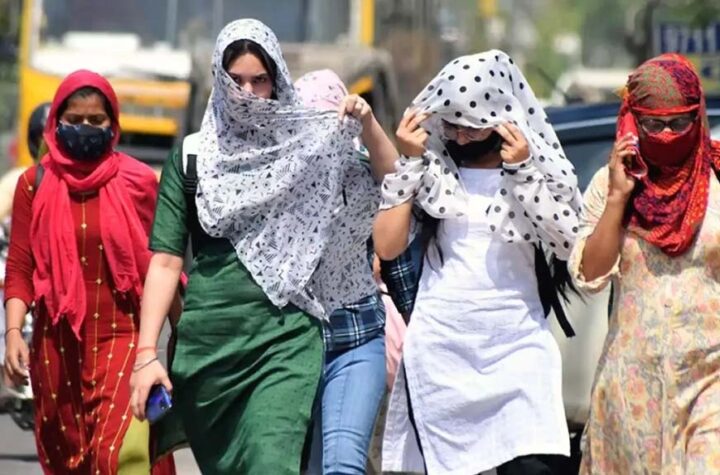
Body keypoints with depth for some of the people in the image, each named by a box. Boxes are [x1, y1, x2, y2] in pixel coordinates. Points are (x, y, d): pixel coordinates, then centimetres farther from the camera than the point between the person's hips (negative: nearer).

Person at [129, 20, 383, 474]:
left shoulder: (309, 146, 6)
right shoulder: (194, 156, 7)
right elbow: (166, 261, 4)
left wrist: (369, 130, -13)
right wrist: (147, 352, -4)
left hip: (286, 339, -2)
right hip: (208, 343, 2)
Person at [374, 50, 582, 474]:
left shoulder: (541, 168, 5)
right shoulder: (431, 169, 7)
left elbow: (568, 246, -7)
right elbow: (388, 247, 0)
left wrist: (523, 170, -11)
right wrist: (409, 162, -3)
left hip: (518, 347, -1)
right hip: (440, 350, 1)